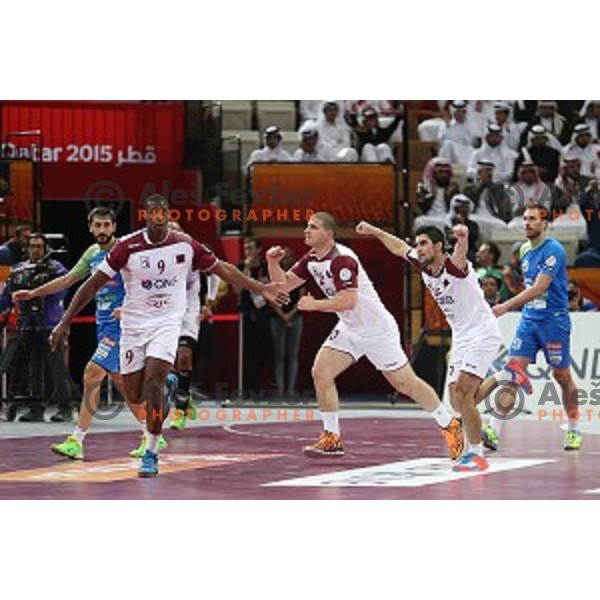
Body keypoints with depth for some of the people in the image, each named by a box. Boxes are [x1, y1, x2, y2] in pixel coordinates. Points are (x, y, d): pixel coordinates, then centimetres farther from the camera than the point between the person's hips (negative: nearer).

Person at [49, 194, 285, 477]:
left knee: (153, 382, -21)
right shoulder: (128, 246, -10)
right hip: (134, 324, 1)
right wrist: (65, 322, -9)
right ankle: (165, 386, 40)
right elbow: (94, 284, -6)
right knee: (135, 396, 3)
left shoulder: (185, 245, -5)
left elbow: (223, 269, 9)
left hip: (167, 323, -1)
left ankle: (151, 454, -12)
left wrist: (260, 288, 8)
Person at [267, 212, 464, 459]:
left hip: (377, 328, -8)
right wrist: (273, 263, -10)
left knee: (406, 383, -2)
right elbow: (283, 285, 7)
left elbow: (348, 301, -30)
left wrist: (314, 305, -22)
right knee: (320, 372, -6)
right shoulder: (312, 259, 4)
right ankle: (332, 439, 0)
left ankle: (450, 426, 13)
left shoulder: (341, 259, -24)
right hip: (349, 329, 8)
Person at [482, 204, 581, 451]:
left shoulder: (554, 250, -15)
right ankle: (494, 431, -15)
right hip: (529, 320, 6)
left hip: (554, 321, -6)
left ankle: (574, 430, 22)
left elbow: (539, 288, -23)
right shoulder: (525, 250, 10)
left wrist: (506, 306, -28)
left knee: (562, 376, 5)